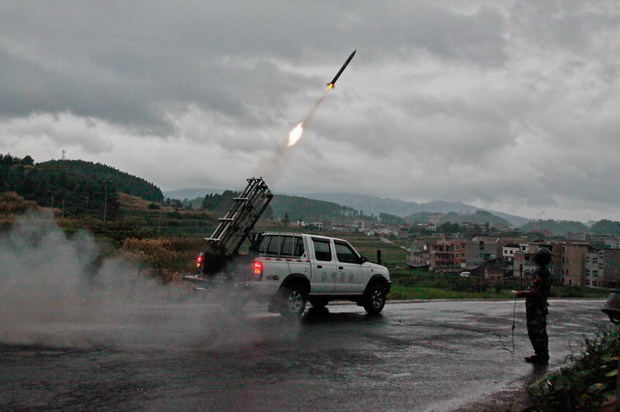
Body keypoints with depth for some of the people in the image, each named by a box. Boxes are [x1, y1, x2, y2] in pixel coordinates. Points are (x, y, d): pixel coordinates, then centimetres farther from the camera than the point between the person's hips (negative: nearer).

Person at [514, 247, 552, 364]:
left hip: (535, 306, -10)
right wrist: (525, 292, 22)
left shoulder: (539, 272, -19)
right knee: (541, 332, 16)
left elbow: (536, 292, -23)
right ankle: (543, 355, 23)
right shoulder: (547, 272, 13)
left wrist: (523, 294, -13)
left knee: (535, 332, -5)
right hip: (542, 305, 10)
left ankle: (541, 356, -2)